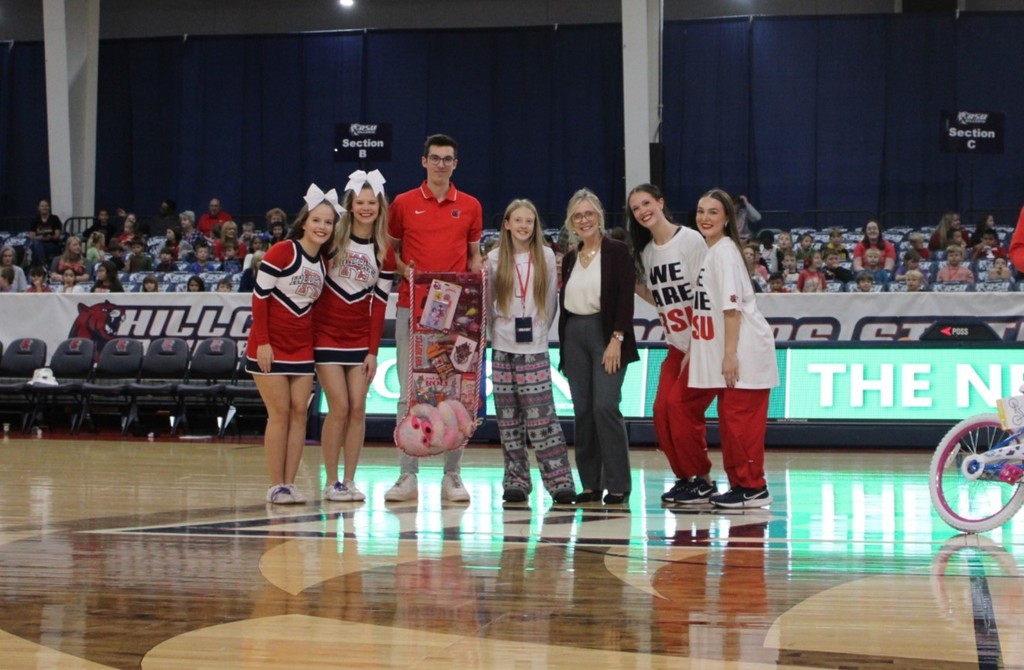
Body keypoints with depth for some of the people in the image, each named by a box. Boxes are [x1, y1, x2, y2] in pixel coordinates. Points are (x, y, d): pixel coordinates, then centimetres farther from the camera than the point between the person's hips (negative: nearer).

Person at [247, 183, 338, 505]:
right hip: (271, 346, -6)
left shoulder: (324, 261, 7)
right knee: (280, 412, -6)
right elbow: (259, 295, -13)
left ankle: (290, 483, 7)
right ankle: (276, 486, 1)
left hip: (302, 346, 6)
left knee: (299, 412, 2)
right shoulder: (282, 252, -12)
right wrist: (262, 342, -17)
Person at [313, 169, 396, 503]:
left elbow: (379, 305, 2)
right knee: (339, 408, -9)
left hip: (361, 338, 2)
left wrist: (373, 351, -2)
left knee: (358, 409, -2)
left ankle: (349, 481, 6)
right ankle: (331, 482, 0)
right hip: (327, 334, -2)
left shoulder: (384, 253, 3)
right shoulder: (333, 239, -3)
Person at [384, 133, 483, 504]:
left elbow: (474, 255, 15)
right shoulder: (403, 203, 6)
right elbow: (390, 249, 13)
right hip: (412, 306, -1)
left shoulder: (470, 206, 9)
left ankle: (452, 477, 7)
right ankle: (407, 476, 4)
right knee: (410, 393, 0)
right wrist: (404, 270, -7)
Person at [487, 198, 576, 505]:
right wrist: (496, 330, 7)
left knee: (541, 416, -9)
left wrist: (538, 330, 7)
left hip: (534, 348, -1)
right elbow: (487, 301, 10)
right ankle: (516, 482, 8)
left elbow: (550, 301, 8)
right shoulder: (494, 258, 5)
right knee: (508, 419, 2)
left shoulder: (546, 256, 4)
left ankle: (560, 481, -7)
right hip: (502, 348, 2)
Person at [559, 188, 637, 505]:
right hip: (574, 336, 6)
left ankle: (618, 484, -7)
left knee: (605, 406, -13)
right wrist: (564, 349, 12)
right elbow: (564, 303, 16)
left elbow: (626, 298, -9)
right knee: (583, 411, 4)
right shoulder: (570, 258, 14)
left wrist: (617, 339, -16)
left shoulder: (617, 252, -2)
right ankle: (590, 484, 9)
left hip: (605, 333, -6)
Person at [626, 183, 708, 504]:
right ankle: (684, 477, 10)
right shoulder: (646, 252, 10)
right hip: (676, 345, 7)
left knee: (678, 403, -14)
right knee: (662, 409, -3)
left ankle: (701, 478, 0)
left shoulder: (690, 239, -10)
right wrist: (632, 284, 2)